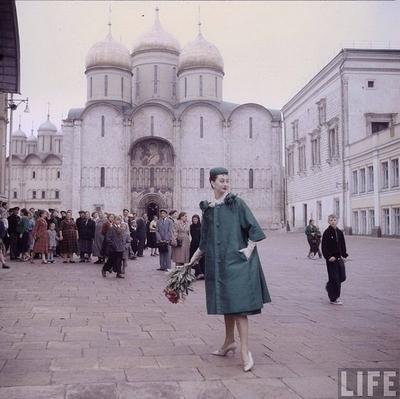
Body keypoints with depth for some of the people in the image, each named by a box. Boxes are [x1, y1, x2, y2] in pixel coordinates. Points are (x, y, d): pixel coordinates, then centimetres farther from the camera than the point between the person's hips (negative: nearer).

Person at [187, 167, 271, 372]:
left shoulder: (237, 203, -3)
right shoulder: (208, 209, 10)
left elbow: (254, 227, -6)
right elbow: (205, 240, 19)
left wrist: (249, 249, -14)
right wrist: (195, 257, 20)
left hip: (236, 261, -5)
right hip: (217, 263, 5)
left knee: (237, 304, -10)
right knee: (226, 304, 14)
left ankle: (245, 351, -9)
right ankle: (229, 341, 29)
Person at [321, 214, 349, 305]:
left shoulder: (340, 232, 8)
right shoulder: (326, 233, -10)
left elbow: (343, 245, 15)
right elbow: (324, 247, -11)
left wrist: (344, 255, 4)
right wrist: (329, 257, -19)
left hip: (339, 258, 6)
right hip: (331, 259, -6)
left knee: (342, 277, 10)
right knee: (334, 279, -2)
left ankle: (329, 287, 37)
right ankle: (334, 299, 9)